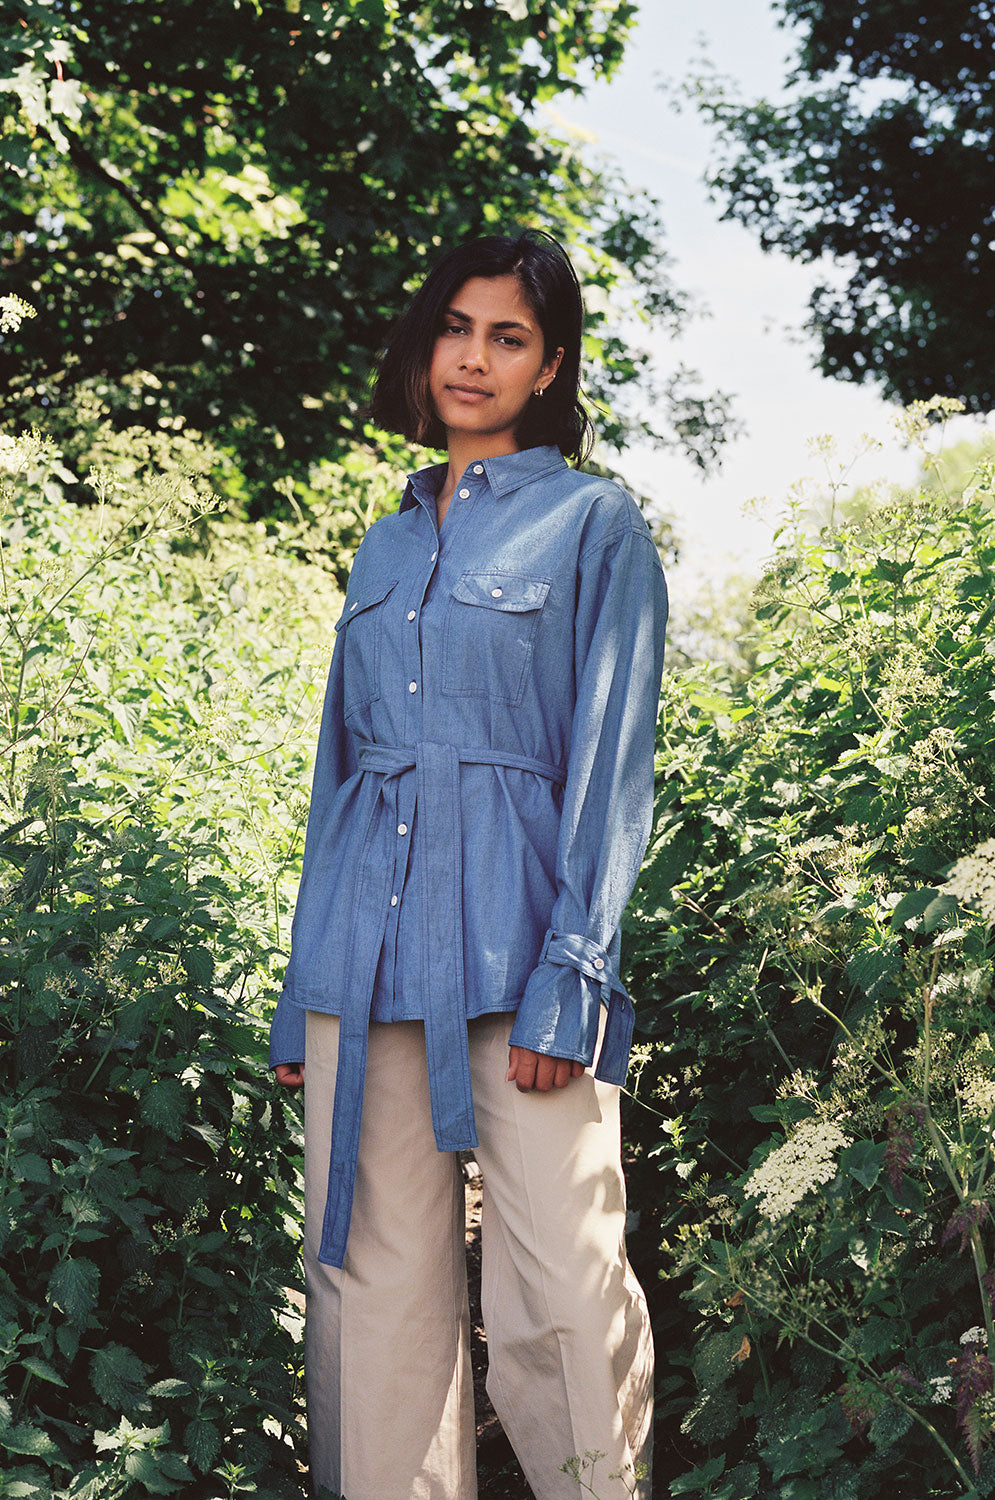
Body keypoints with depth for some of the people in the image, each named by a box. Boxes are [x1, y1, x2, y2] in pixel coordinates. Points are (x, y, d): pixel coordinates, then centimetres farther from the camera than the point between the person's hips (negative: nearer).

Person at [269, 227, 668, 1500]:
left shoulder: (594, 522, 5)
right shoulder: (389, 544, 19)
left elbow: (610, 762, -2)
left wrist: (568, 974, -13)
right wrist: (302, 993, 12)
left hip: (513, 937, -4)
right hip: (363, 945, 5)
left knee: (561, 1298, -7)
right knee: (375, 1285, 5)